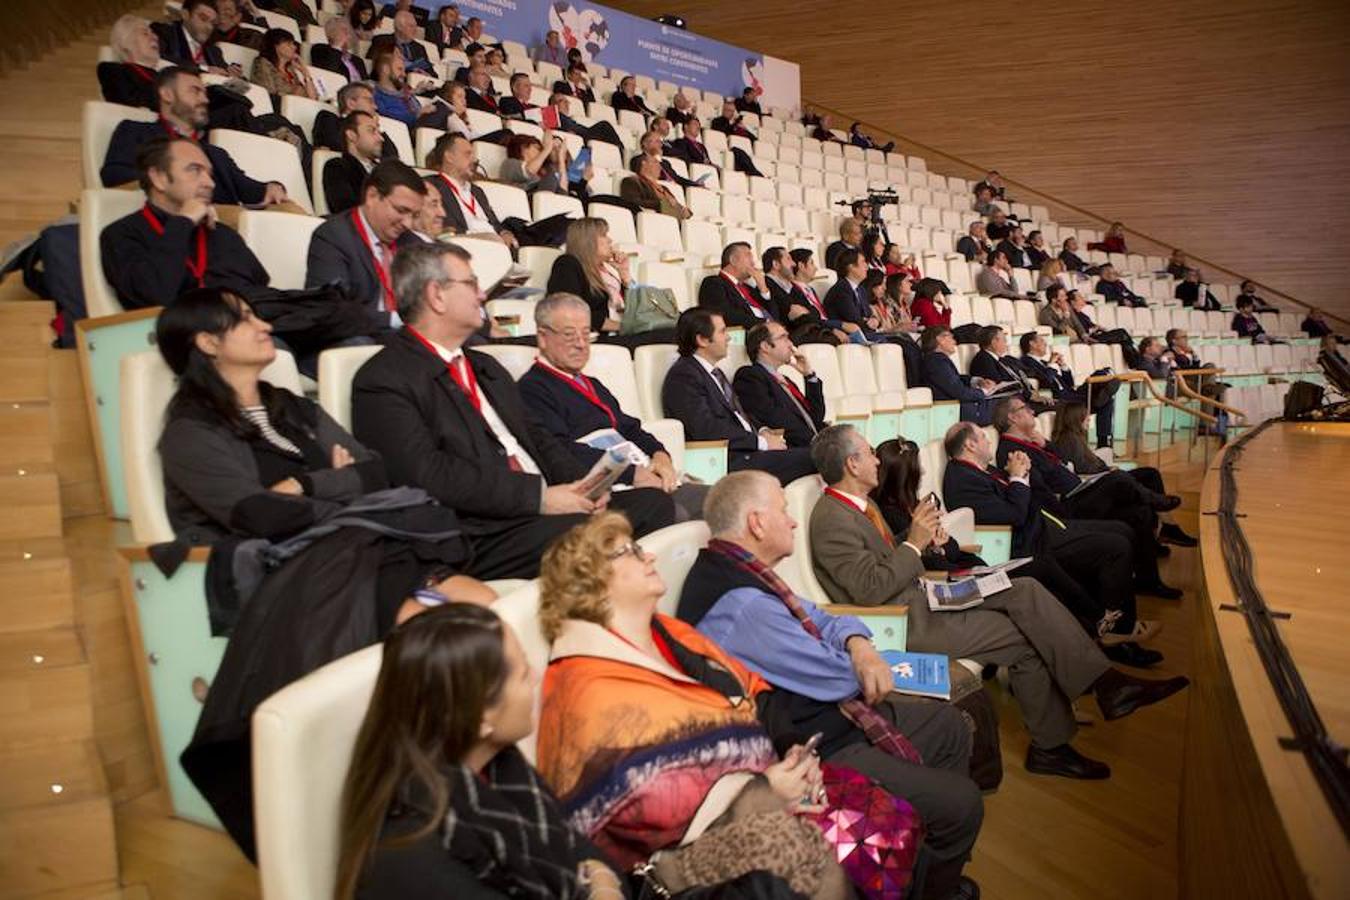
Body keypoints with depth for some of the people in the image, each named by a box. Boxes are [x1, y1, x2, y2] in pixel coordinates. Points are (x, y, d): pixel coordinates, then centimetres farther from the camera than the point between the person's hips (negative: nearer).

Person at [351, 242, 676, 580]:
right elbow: (429, 475, -17)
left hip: (545, 505, 8)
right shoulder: (382, 382, -5)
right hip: (480, 535, -8)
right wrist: (538, 496, -19)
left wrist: (580, 484, 2)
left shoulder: (486, 366, 24)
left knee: (654, 502, -9)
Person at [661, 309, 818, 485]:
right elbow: (706, 429, -18)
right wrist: (761, 442, -14)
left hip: (747, 451, 9)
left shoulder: (714, 372, 22)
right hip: (727, 462, -9)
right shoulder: (683, 377, -9)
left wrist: (760, 431, 6)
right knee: (810, 457, -22)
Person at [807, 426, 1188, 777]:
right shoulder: (832, 520, -21)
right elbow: (870, 589, -25)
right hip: (906, 622, -9)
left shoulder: (857, 504, 11)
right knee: (1024, 636, -9)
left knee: (1026, 590, -3)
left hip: (920, 596, 9)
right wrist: (914, 544, -19)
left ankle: (1104, 683, 1)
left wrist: (921, 536, 3)